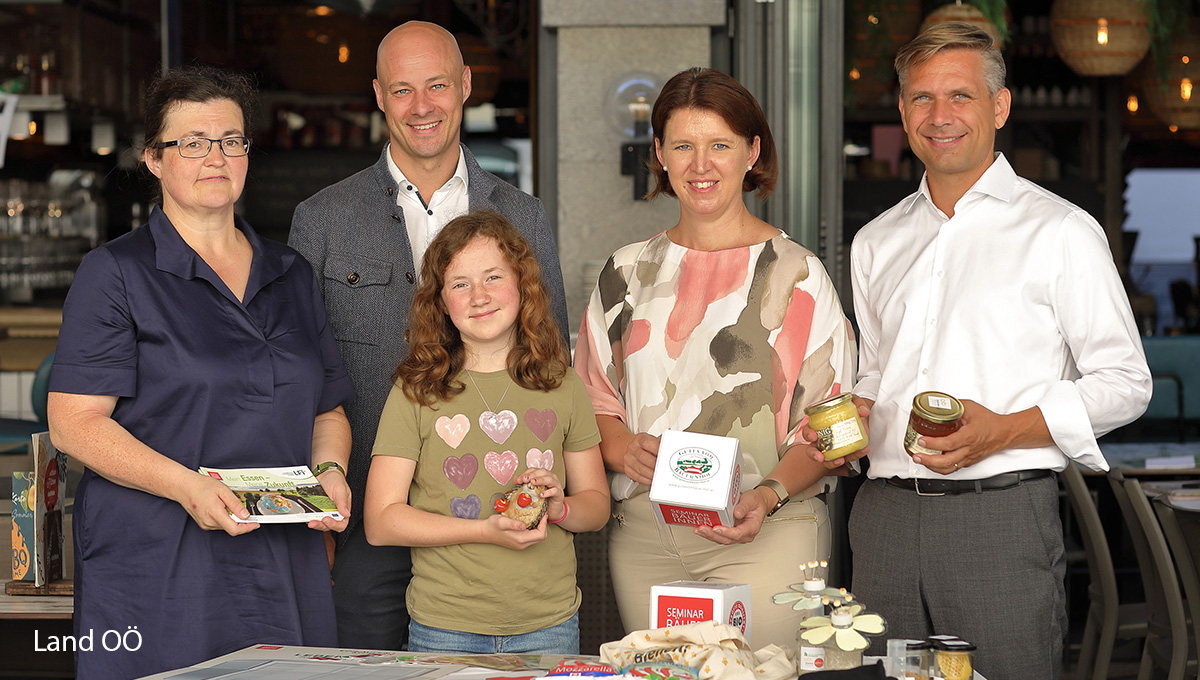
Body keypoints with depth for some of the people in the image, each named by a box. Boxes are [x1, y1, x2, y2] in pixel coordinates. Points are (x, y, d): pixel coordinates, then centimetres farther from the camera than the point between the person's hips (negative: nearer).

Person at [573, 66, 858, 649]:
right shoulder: (628, 272, 12)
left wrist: (768, 494, -18)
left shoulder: (796, 273, 1)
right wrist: (623, 448, -6)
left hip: (762, 535, -3)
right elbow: (593, 398, 16)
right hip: (643, 535, 3)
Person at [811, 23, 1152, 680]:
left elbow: (1124, 382, -1)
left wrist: (1004, 430, -15)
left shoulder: (1060, 231, 0)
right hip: (885, 517, 4)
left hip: (1002, 512, -4)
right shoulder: (876, 243, 16)